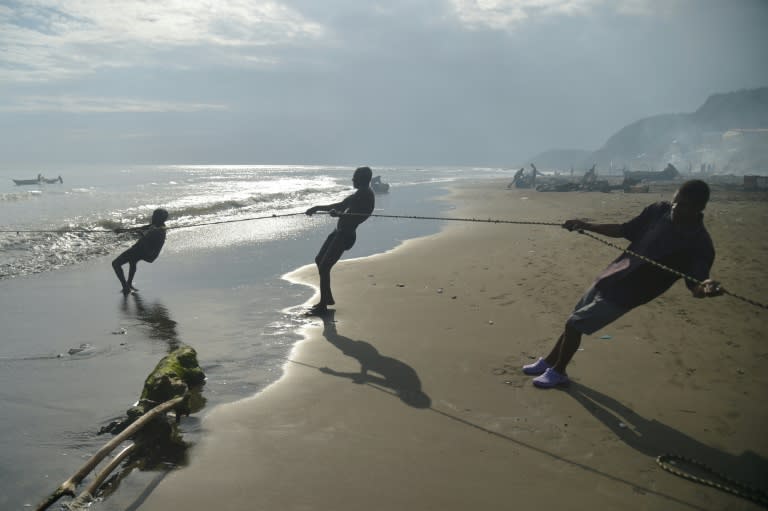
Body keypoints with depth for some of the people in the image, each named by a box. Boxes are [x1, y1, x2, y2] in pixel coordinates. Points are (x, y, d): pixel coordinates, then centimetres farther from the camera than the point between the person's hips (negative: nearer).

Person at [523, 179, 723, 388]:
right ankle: (549, 362, 39)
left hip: (624, 294, -6)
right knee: (574, 322, 17)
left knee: (574, 325, -2)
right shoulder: (659, 211, -3)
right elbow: (623, 230, 9)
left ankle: (558, 371, 22)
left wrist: (706, 287, -49)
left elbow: (695, 284, -26)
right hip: (608, 278, 6)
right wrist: (585, 226, 3)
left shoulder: (699, 244, -20)